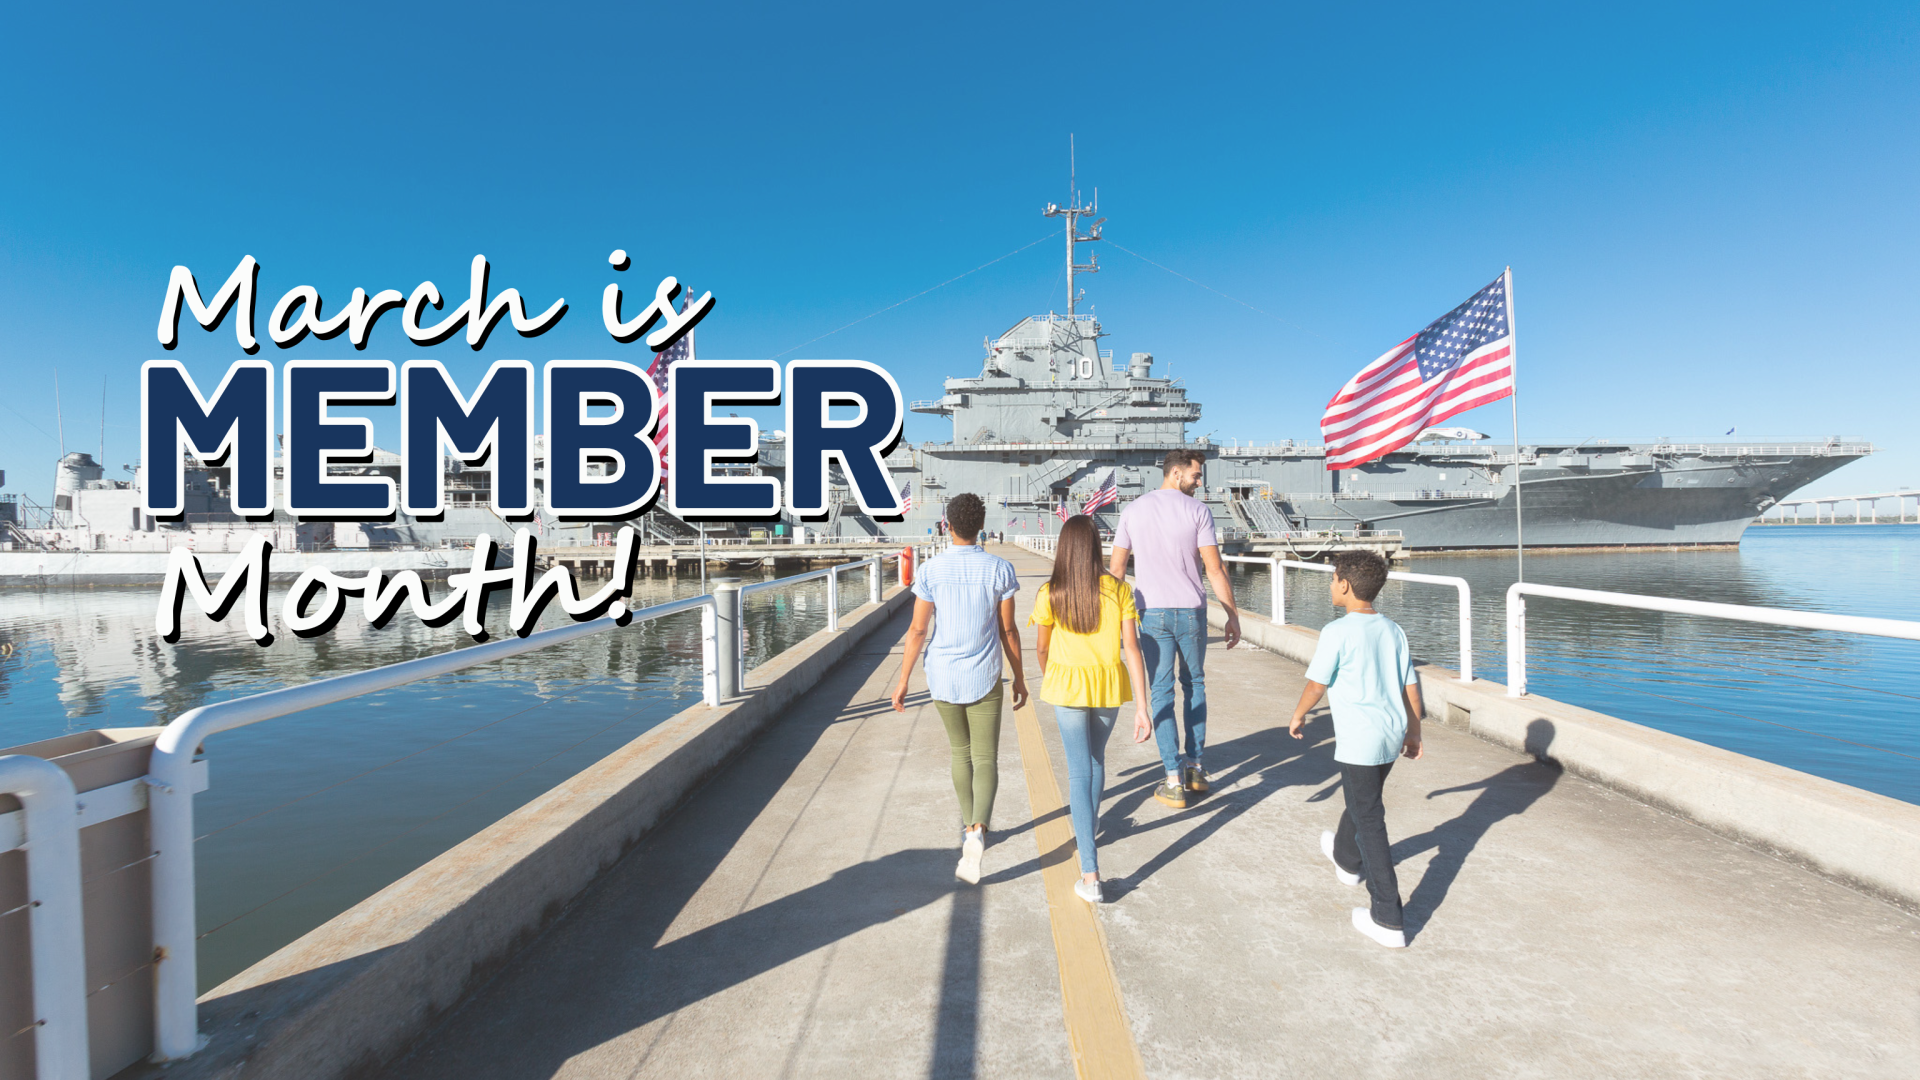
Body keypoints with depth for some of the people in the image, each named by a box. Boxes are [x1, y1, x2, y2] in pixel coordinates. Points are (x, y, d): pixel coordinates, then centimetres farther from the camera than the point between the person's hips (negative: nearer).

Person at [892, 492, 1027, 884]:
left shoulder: (931, 570, -6)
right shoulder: (999, 569, -5)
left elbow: (918, 630, -7)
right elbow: (1008, 630, -2)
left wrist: (903, 681, 1)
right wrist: (1019, 677, 10)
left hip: (942, 677, 2)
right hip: (984, 679, -1)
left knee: (961, 754, 21)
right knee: (985, 760, 3)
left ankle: (970, 826, 34)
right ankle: (977, 832, -18)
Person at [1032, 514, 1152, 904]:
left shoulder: (1049, 595, -9)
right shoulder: (1119, 590, -7)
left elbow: (1042, 648, 3)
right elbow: (1131, 647, -10)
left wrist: (1046, 680, 24)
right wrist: (1142, 706, -7)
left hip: (1068, 685, -2)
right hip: (1110, 686, 2)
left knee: (1079, 770, 1)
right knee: (1096, 758, 25)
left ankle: (1090, 874, -5)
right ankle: (1087, 823, 49)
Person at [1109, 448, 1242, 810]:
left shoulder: (1133, 510, 4)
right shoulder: (1197, 510, -4)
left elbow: (1117, 568, 6)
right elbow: (1215, 569, -7)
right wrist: (1232, 615, 0)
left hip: (1152, 613, 1)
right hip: (1191, 612, -1)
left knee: (1161, 692, 4)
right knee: (1194, 685, 18)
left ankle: (1174, 783, 5)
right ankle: (1194, 766, 25)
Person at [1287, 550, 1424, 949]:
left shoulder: (1337, 632, -15)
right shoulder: (1394, 631, 5)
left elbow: (1316, 684, -8)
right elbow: (1411, 687, 10)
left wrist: (1298, 716, 9)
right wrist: (1414, 733, 21)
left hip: (1359, 740, -8)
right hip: (1392, 735, 8)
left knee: (1370, 823, -2)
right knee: (1363, 800, 29)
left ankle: (1388, 920, 0)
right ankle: (1346, 859, 53)